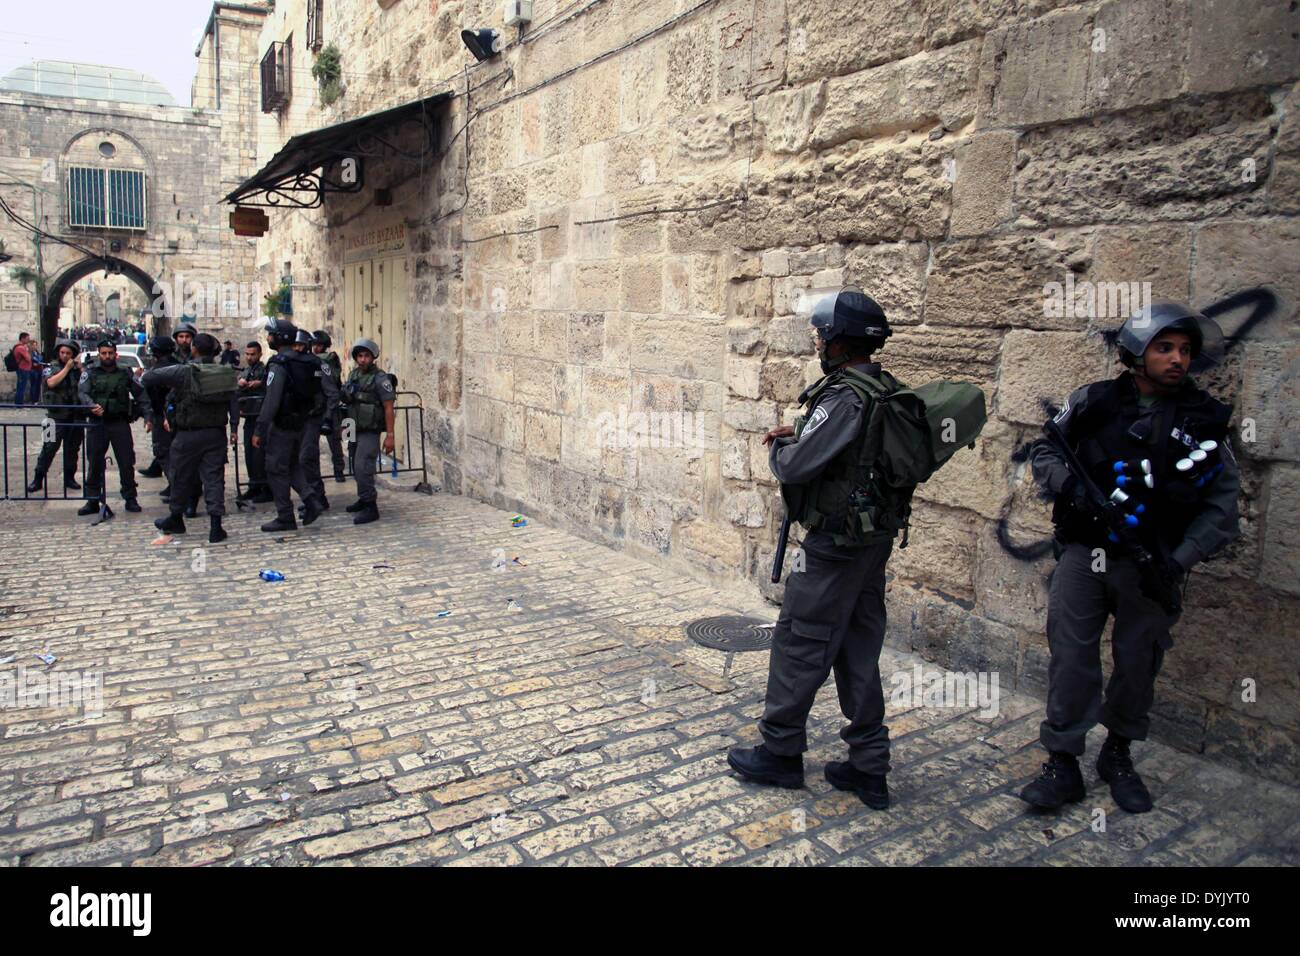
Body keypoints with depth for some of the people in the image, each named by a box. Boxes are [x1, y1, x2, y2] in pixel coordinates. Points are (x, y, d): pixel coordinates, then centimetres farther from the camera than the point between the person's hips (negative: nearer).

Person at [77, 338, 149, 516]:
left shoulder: (125, 373, 8)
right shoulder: (90, 372, 6)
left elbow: (140, 395, 7)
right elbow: (82, 392, -6)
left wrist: (148, 416, -3)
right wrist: (92, 405, -26)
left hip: (120, 423, 0)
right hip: (97, 423, 0)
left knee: (127, 462, 1)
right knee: (94, 463, 5)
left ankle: (130, 499, 10)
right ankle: (92, 501, 12)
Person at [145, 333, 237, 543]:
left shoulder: (183, 371, -12)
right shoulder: (226, 372, 0)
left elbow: (149, 378, -6)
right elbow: (233, 402, 3)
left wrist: (148, 372, 14)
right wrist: (233, 426, 10)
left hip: (189, 434, -2)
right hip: (216, 433, 3)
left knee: (182, 477, 14)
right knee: (214, 477, 4)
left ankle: (175, 520, 32)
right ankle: (215, 527, -2)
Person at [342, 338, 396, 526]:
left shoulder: (380, 378, -13)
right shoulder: (353, 375, 9)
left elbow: (388, 408, -16)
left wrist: (390, 435, -19)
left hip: (370, 431, -8)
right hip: (355, 430, 8)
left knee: (363, 468, -15)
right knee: (357, 467, 17)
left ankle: (371, 508, -10)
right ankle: (365, 499, 33)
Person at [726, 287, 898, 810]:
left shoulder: (845, 397, -21)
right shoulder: (888, 392, 8)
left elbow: (795, 467, -24)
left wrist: (778, 450, -2)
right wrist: (800, 435, 9)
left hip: (837, 545, -9)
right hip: (876, 538, 9)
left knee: (799, 644, 4)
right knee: (858, 649, 14)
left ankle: (779, 752, 18)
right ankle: (868, 767, 22)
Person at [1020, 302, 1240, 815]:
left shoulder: (1206, 419, 1)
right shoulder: (1094, 402, -1)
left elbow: (1222, 504, 1)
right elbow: (1044, 450, 8)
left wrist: (1179, 561, -11)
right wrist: (1068, 485, -13)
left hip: (1151, 565, 1)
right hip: (1083, 555, -1)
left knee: (1138, 663, 12)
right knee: (1071, 658, 0)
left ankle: (1118, 753, 34)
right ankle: (1062, 763, 12)